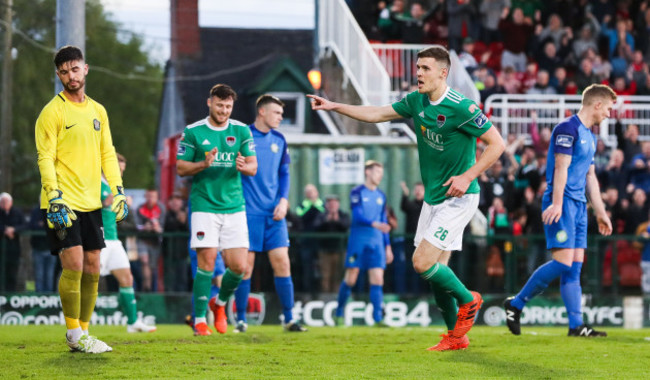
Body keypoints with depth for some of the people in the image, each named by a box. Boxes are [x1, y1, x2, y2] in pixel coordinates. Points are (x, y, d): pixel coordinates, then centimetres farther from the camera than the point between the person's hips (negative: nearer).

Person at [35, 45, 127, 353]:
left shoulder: (97, 111, 14)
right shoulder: (52, 112, -6)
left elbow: (107, 153, 18)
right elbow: (45, 158, -10)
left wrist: (117, 189, 7)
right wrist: (55, 197, -19)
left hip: (91, 203, 6)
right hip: (63, 203, -6)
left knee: (92, 268, 6)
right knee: (74, 265, -11)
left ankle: (84, 331, 15)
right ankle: (74, 335, -4)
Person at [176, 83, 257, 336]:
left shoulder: (241, 131, 7)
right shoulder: (192, 132, 1)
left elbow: (253, 167, 7)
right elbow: (181, 168, 2)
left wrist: (243, 166, -17)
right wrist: (204, 164, -17)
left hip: (234, 207, 3)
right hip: (204, 206, -3)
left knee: (238, 266, -2)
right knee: (207, 262, -11)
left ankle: (220, 303, 26)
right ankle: (199, 319, -1)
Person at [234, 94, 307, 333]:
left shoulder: (278, 140, 10)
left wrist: (283, 200, 2)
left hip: (274, 214, 4)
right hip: (248, 212, -4)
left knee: (282, 263, -1)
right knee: (245, 266, -2)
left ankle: (289, 319, 3)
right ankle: (240, 320, 7)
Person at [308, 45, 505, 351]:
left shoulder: (461, 108, -18)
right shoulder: (416, 102, 4)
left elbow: (497, 143, -15)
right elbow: (377, 114, 14)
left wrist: (467, 176, -21)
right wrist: (336, 107, 6)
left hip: (458, 199, -8)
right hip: (433, 198, 8)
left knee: (423, 263, -15)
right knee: (437, 270, 7)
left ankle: (468, 300, 9)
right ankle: (455, 336, 18)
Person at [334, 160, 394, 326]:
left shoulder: (381, 196, 15)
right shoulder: (357, 192, -2)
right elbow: (358, 215, -14)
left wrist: (388, 246, 16)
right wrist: (375, 224, -29)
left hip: (376, 242, 4)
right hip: (358, 240, -4)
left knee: (377, 280, -6)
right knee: (350, 279, -2)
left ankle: (378, 318, -8)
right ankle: (339, 314, 14)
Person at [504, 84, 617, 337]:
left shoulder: (589, 136, 20)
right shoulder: (568, 128, -9)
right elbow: (561, 167, -17)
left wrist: (600, 211, 24)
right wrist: (556, 203, -24)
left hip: (578, 205, 9)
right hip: (562, 203, -9)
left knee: (575, 265, 3)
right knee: (563, 262, -15)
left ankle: (576, 325, 0)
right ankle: (515, 305, -5)